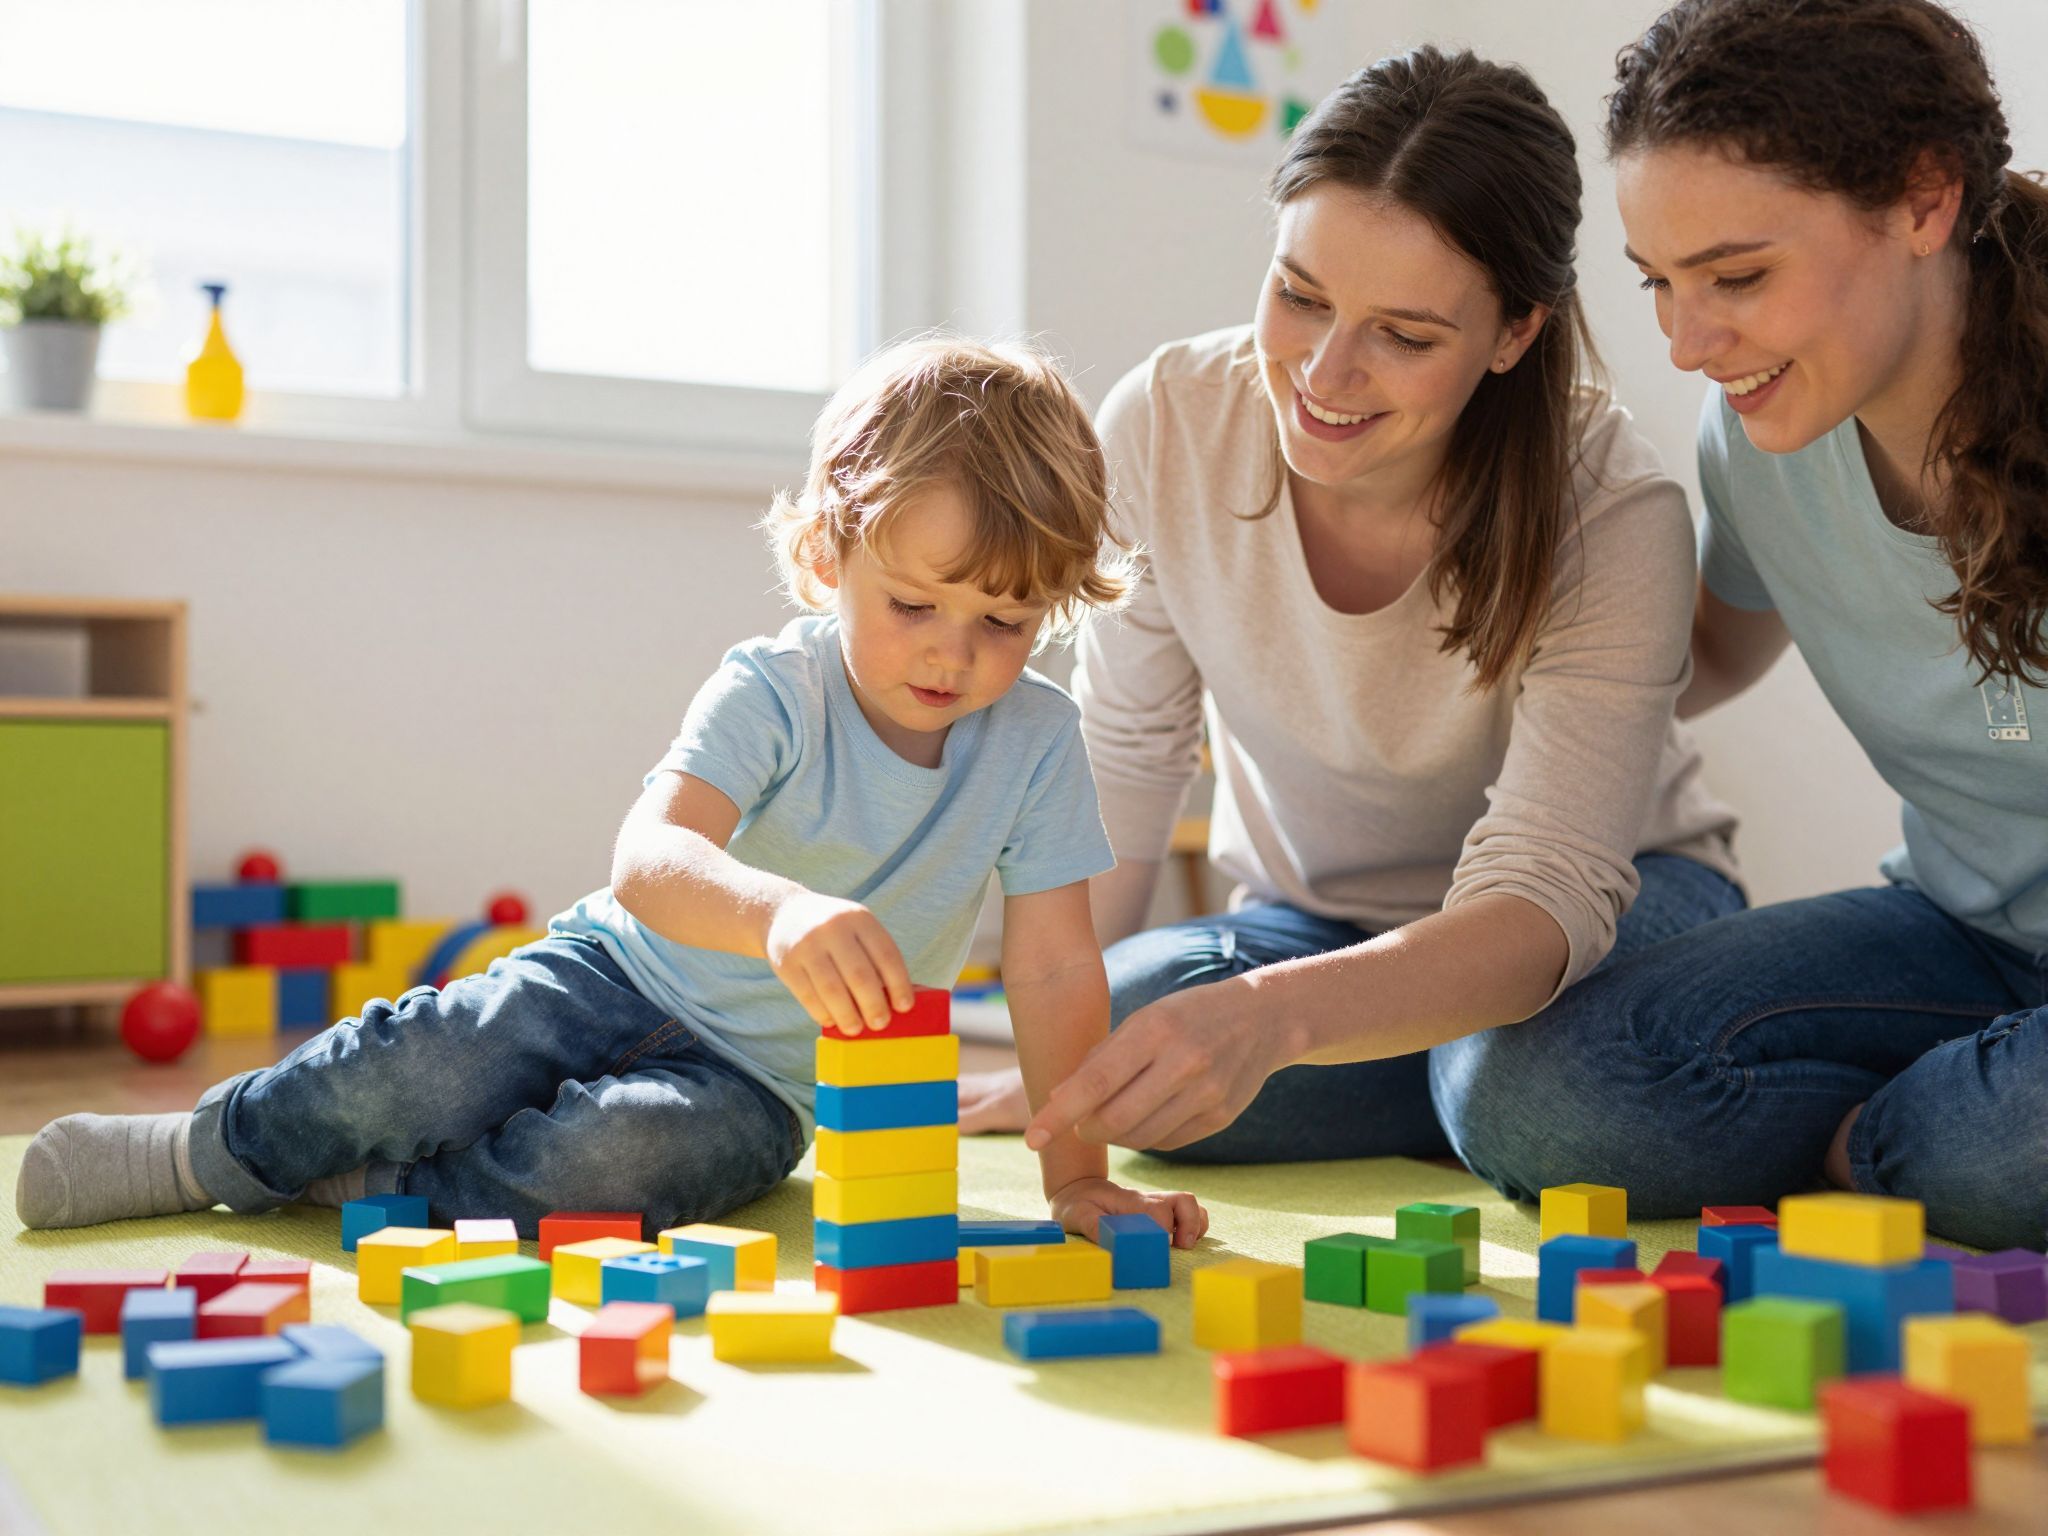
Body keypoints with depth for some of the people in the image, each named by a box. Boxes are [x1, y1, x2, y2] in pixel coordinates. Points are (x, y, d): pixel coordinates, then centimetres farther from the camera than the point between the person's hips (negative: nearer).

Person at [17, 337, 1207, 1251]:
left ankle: (357, 1186, -9)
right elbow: (648, 858, -37)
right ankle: (213, 1143, 1)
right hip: (620, 975, -1)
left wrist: (1078, 1177, -15)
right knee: (431, 1064, -28)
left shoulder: (1037, 742, -12)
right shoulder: (774, 691, -19)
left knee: (619, 1156, -32)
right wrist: (778, 909, -59)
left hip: (753, 1079, 1)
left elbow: (1056, 969, -9)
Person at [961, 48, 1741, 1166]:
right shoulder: (1164, 428, -19)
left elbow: (1545, 898, -37)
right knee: (1137, 1020, -30)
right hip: (1310, 913, 3)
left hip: (1605, 899, -2)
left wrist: (1269, 1018, -56)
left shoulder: (1615, 518, -28)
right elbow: (1123, 763, -6)